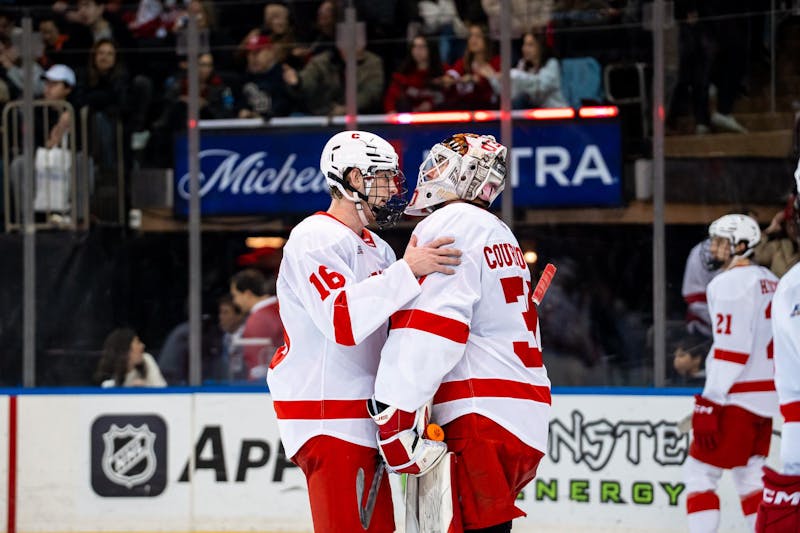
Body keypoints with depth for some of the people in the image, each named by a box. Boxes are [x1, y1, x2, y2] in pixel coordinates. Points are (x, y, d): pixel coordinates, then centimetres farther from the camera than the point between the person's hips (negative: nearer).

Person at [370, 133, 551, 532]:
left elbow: (429, 329, -18)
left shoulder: (449, 226, -6)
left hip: (482, 422, -10)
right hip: (524, 423, 10)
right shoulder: (500, 234, 25)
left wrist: (395, 412, -21)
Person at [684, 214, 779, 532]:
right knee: (748, 474, 16)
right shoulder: (770, 282, 15)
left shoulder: (731, 283, -13)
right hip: (767, 395, 9)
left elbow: (731, 349, -20)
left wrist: (708, 404, -22)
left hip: (738, 398, -9)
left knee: (700, 471, -4)